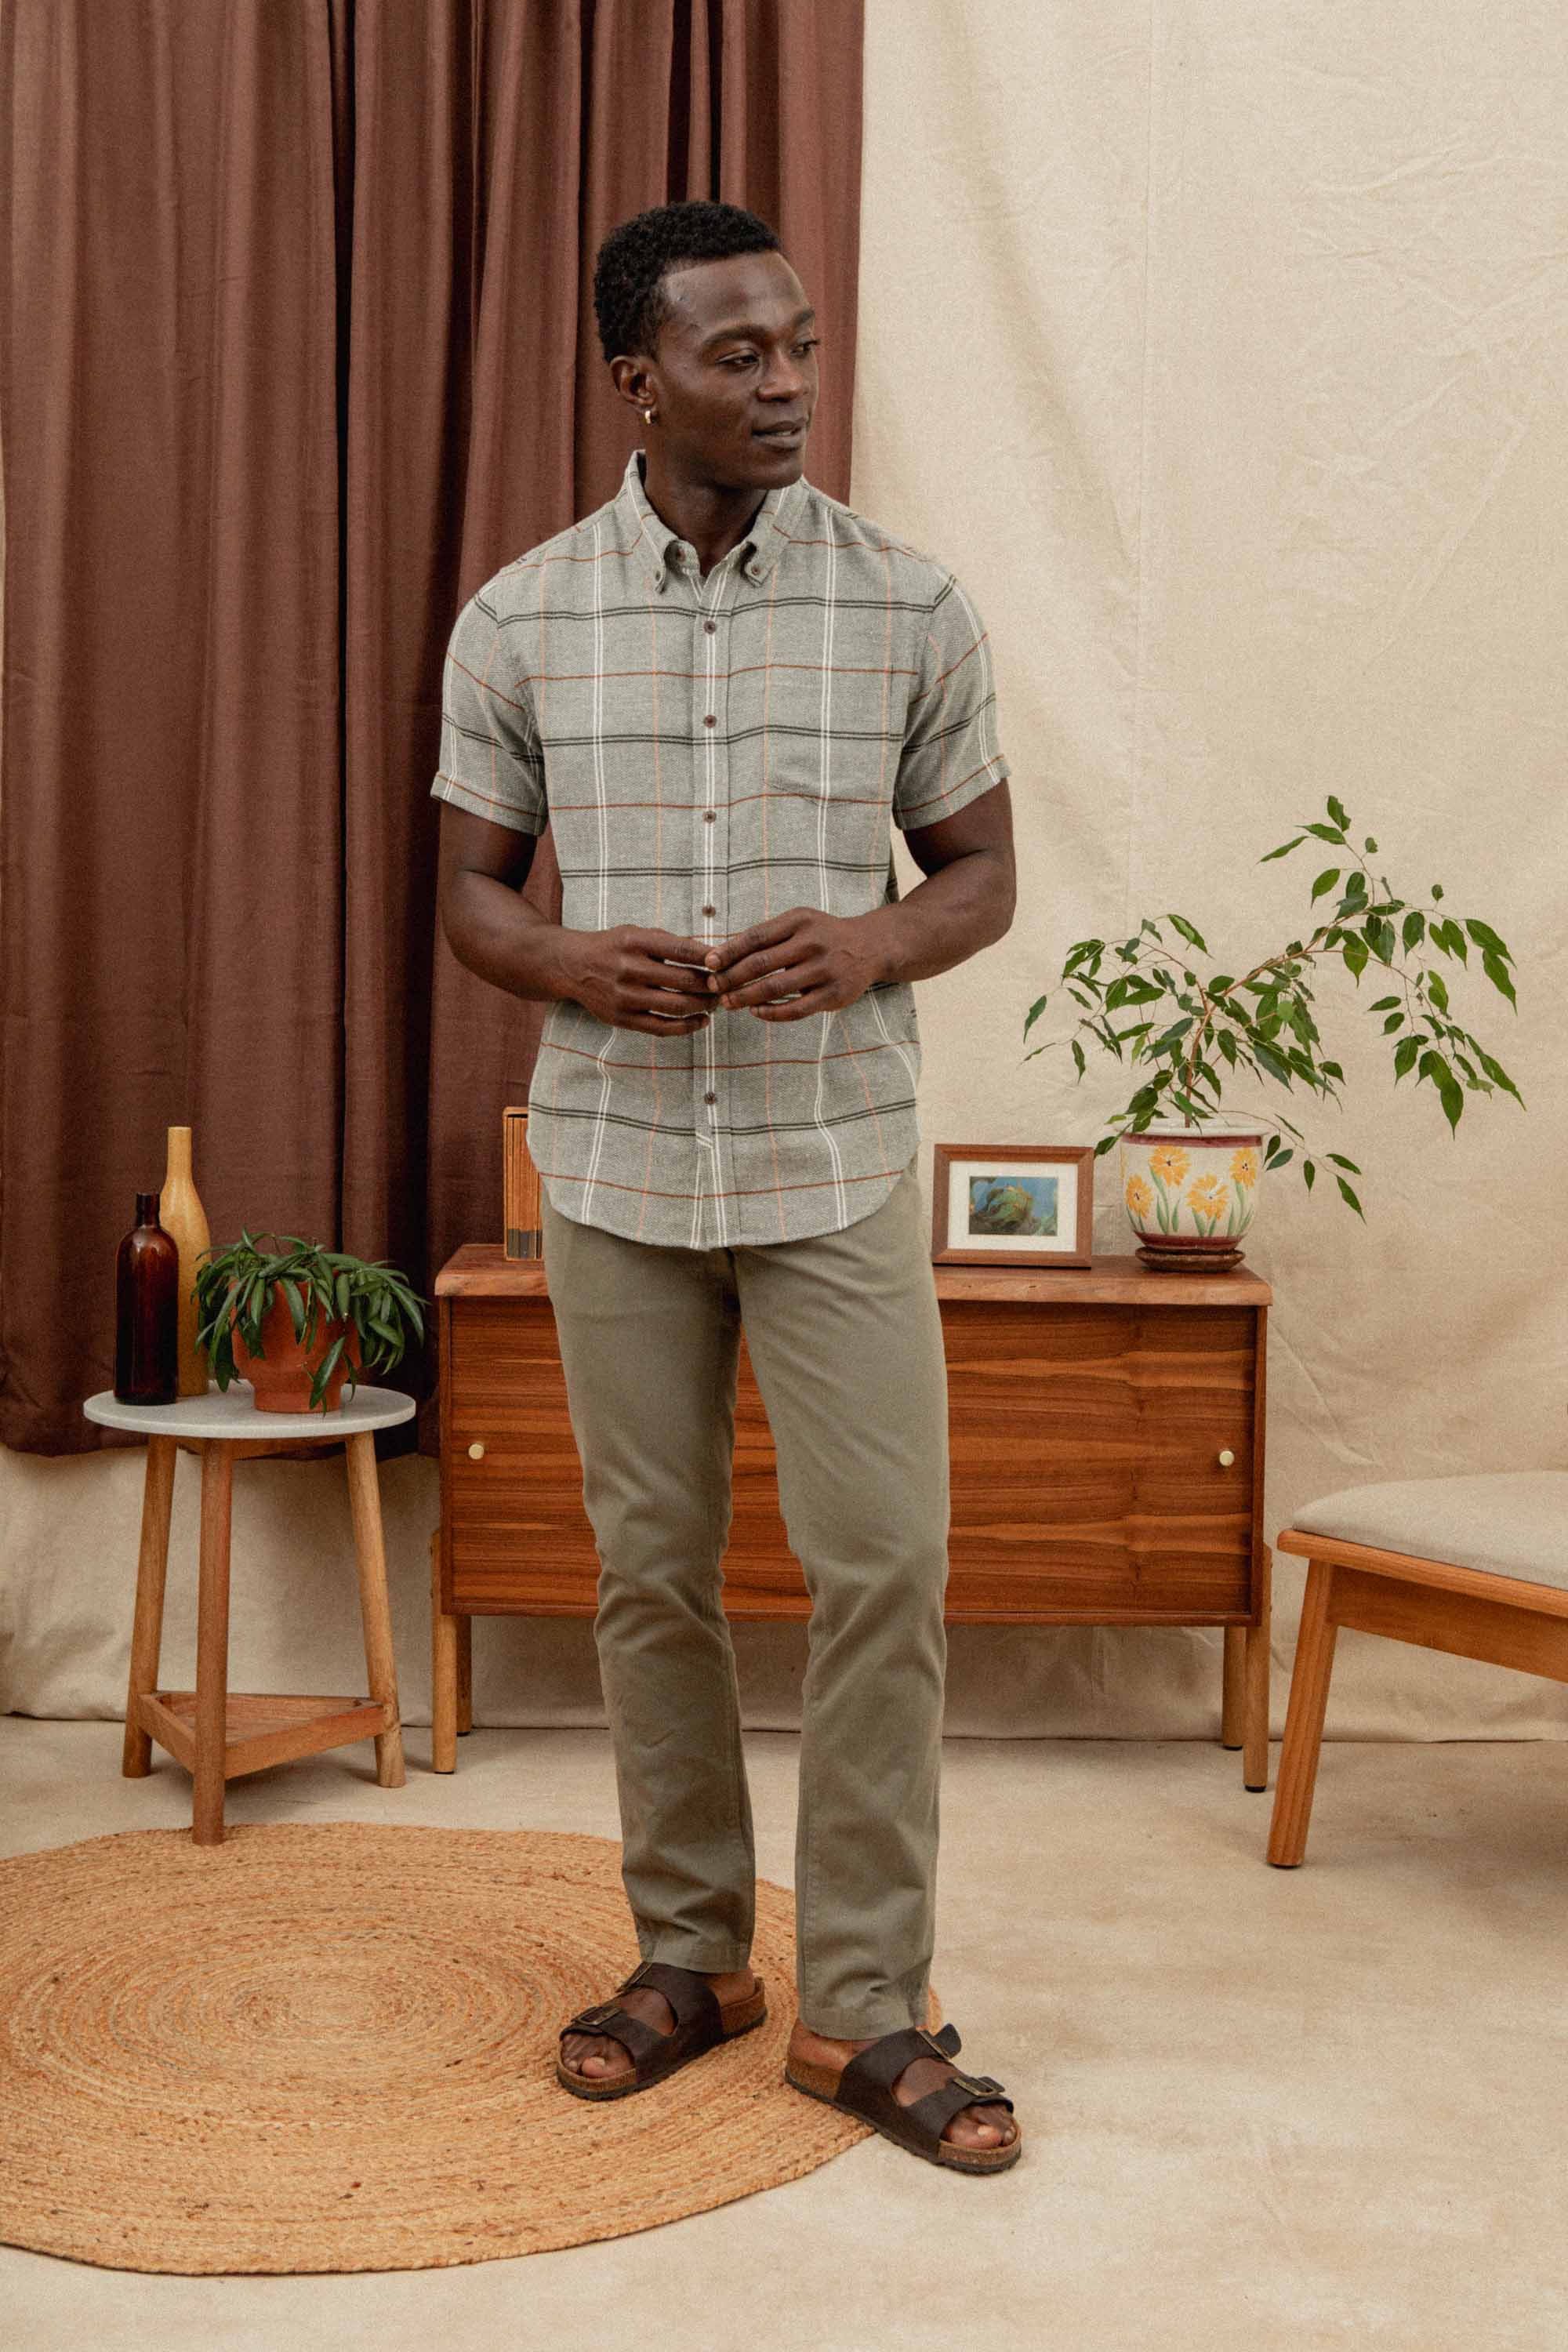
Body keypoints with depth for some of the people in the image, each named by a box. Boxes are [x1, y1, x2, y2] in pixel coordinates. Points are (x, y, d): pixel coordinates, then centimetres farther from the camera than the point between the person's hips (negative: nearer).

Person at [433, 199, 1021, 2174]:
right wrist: (572, 962, -15)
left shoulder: (908, 603, 0)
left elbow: (983, 870, 6)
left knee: (881, 1563, -3)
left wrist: (874, 944, -16)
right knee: (650, 1567, 9)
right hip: (615, 1163, 1)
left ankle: (864, 2006, 11)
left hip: (836, 1162, -1)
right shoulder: (519, 620, 2)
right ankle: (689, 1952, 26)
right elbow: (469, 890, 7)